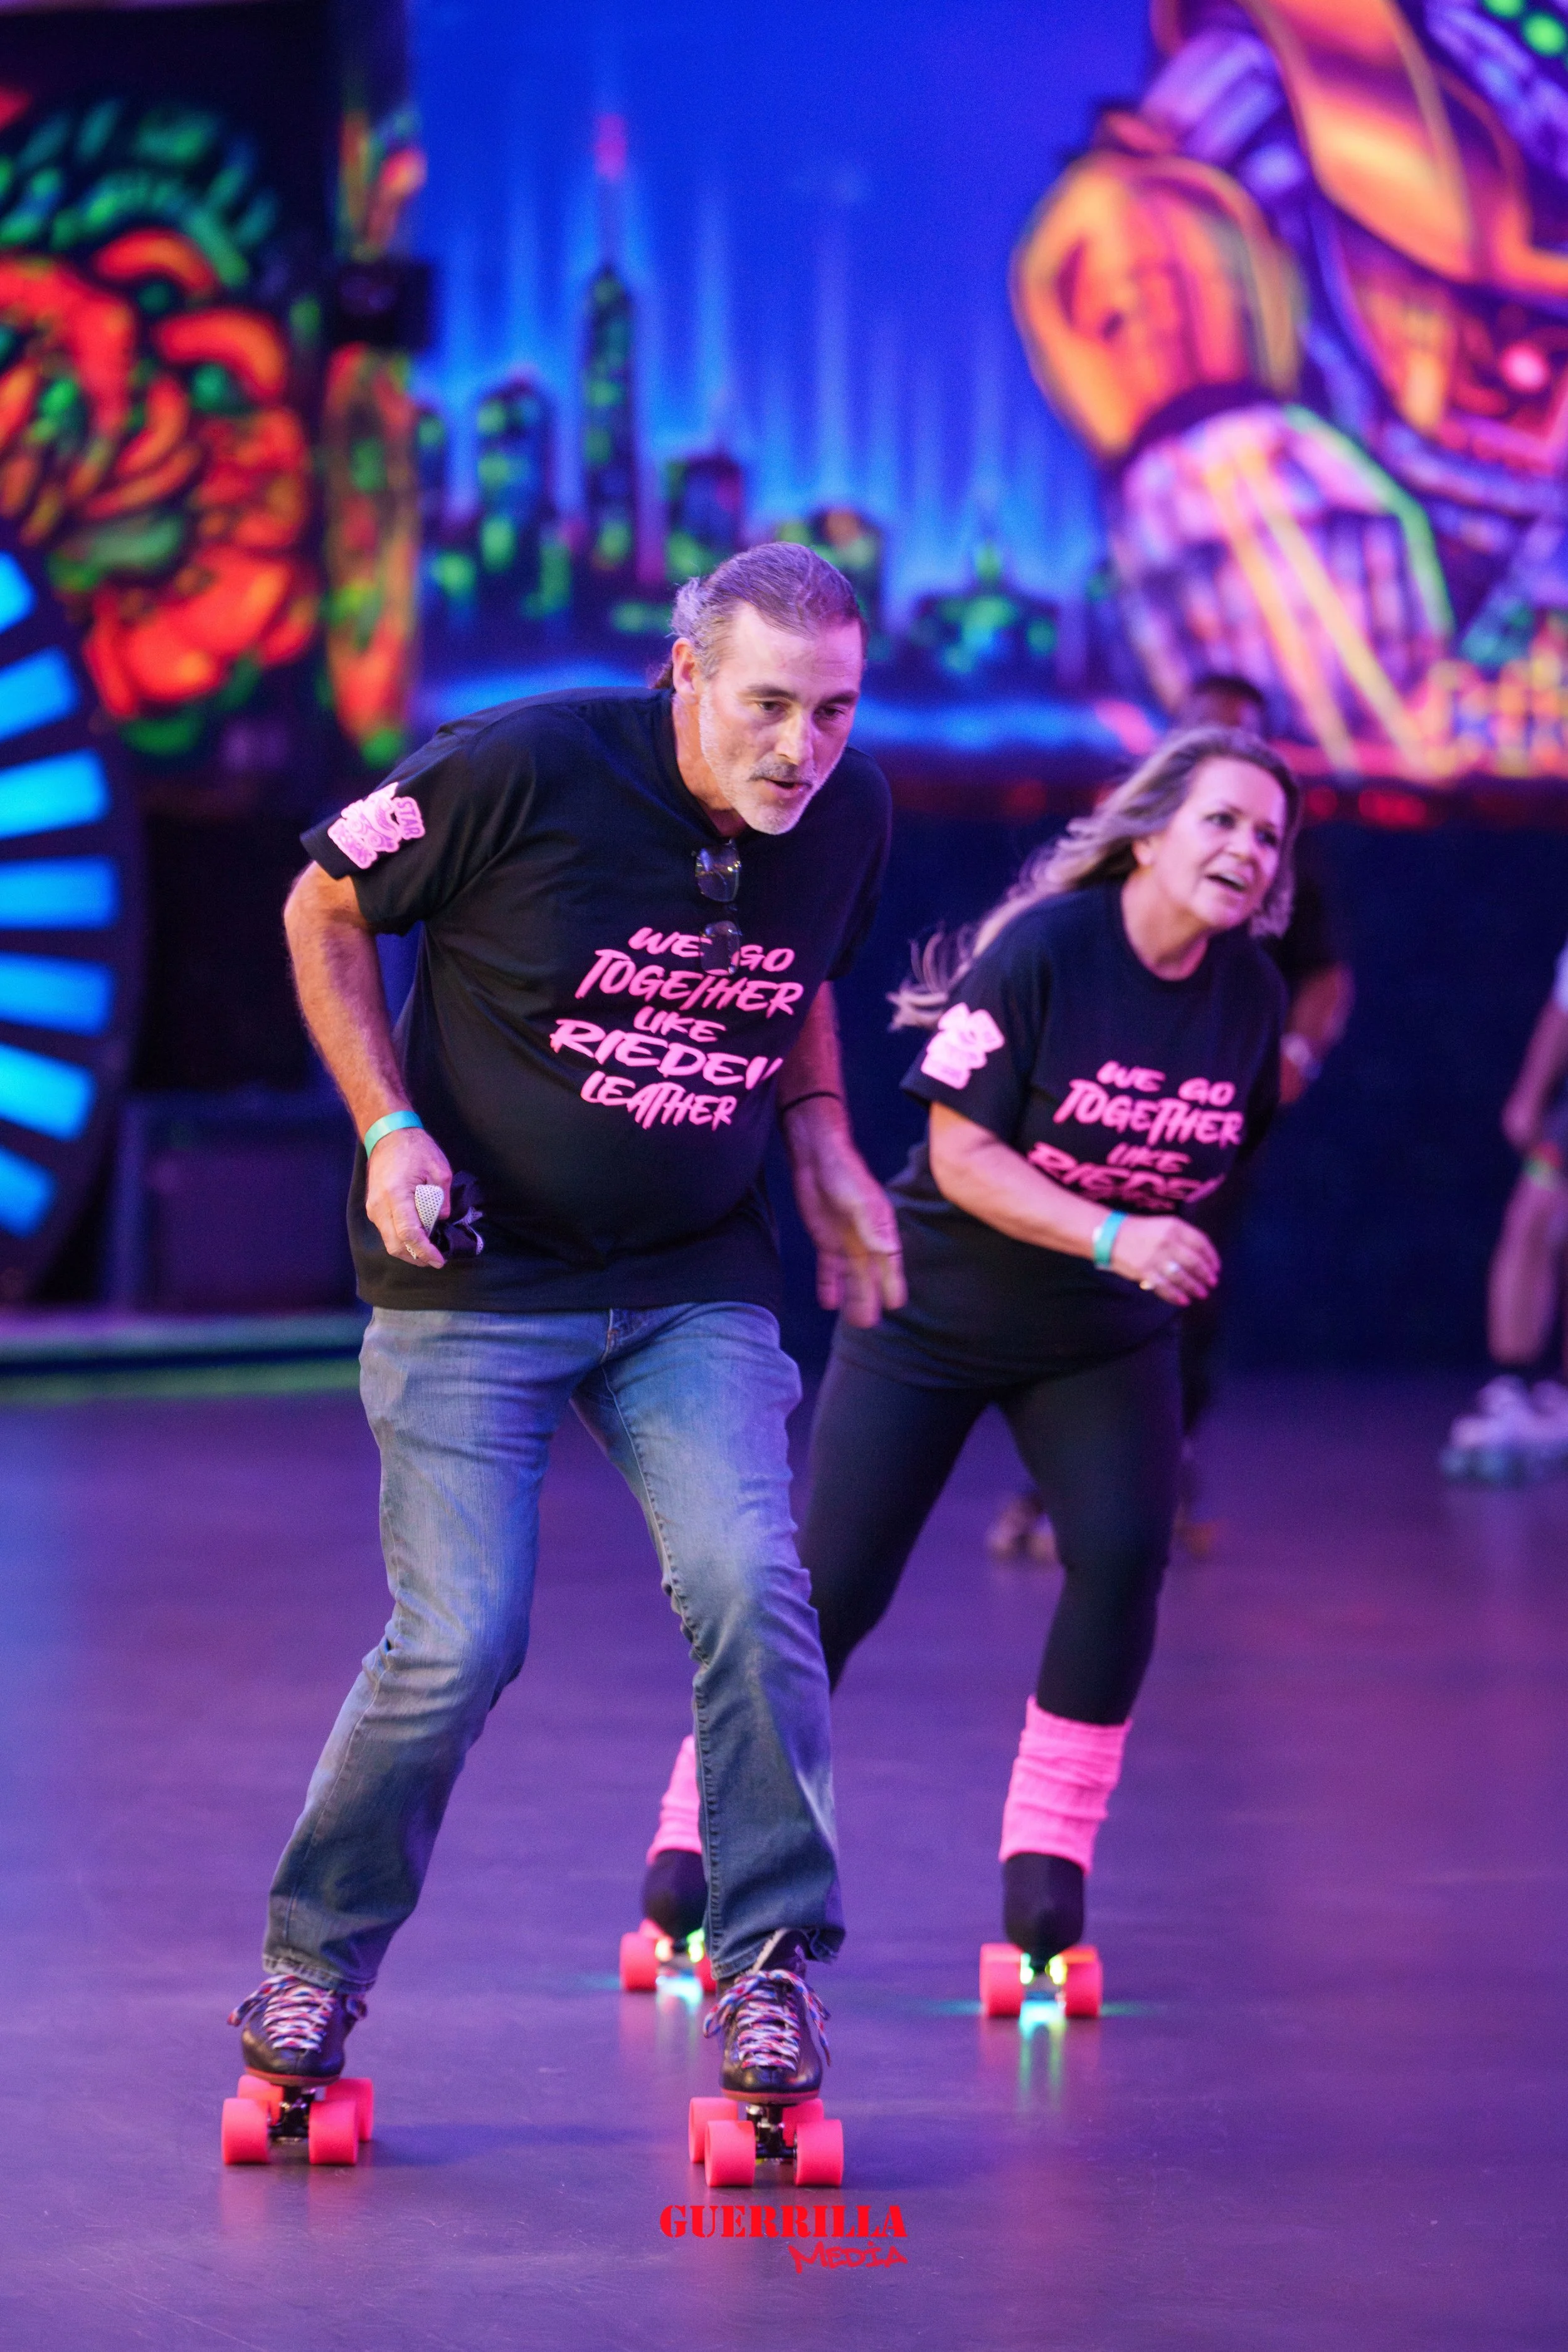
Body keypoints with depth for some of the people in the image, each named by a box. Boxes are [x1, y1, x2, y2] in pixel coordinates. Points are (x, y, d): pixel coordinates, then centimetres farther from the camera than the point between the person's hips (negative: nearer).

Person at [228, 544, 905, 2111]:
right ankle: (317, 1954, 15)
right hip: (474, 1279, -3)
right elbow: (326, 910, -4)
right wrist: (388, 1128, -12)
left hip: (697, 1289, 3)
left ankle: (770, 1964, -2)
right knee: (459, 1644, -8)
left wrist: (823, 1150, 5)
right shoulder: (524, 772, -18)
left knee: (749, 1591, -17)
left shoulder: (847, 819, -3)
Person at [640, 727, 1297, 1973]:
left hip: (1105, 1340, 4)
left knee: (1125, 1551, -17)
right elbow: (963, 1154, -24)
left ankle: (1046, 1864, -4)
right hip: (938, 1311, -4)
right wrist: (1112, 1238, -33)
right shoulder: (1043, 950, -22)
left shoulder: (1252, 993, -8)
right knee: (834, 1585, -2)